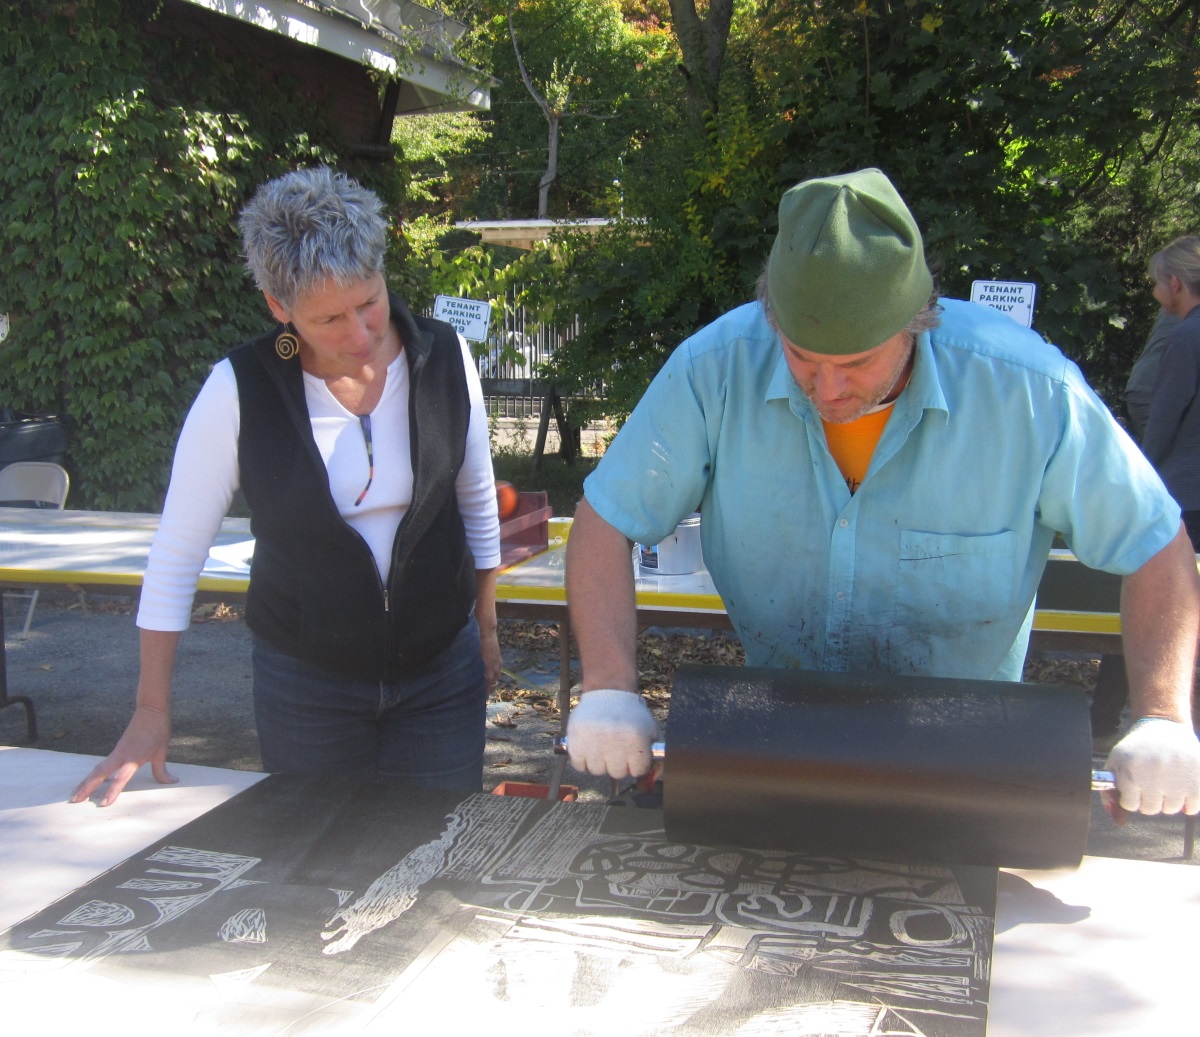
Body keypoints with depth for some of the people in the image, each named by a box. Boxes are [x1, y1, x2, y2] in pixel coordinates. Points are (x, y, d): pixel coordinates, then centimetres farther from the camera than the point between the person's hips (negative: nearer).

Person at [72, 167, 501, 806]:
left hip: (442, 671, 2)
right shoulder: (240, 390, -15)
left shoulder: (445, 359, -8)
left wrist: (486, 628, 13)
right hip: (306, 680, -1)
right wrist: (152, 712, -4)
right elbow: (177, 552, -7)